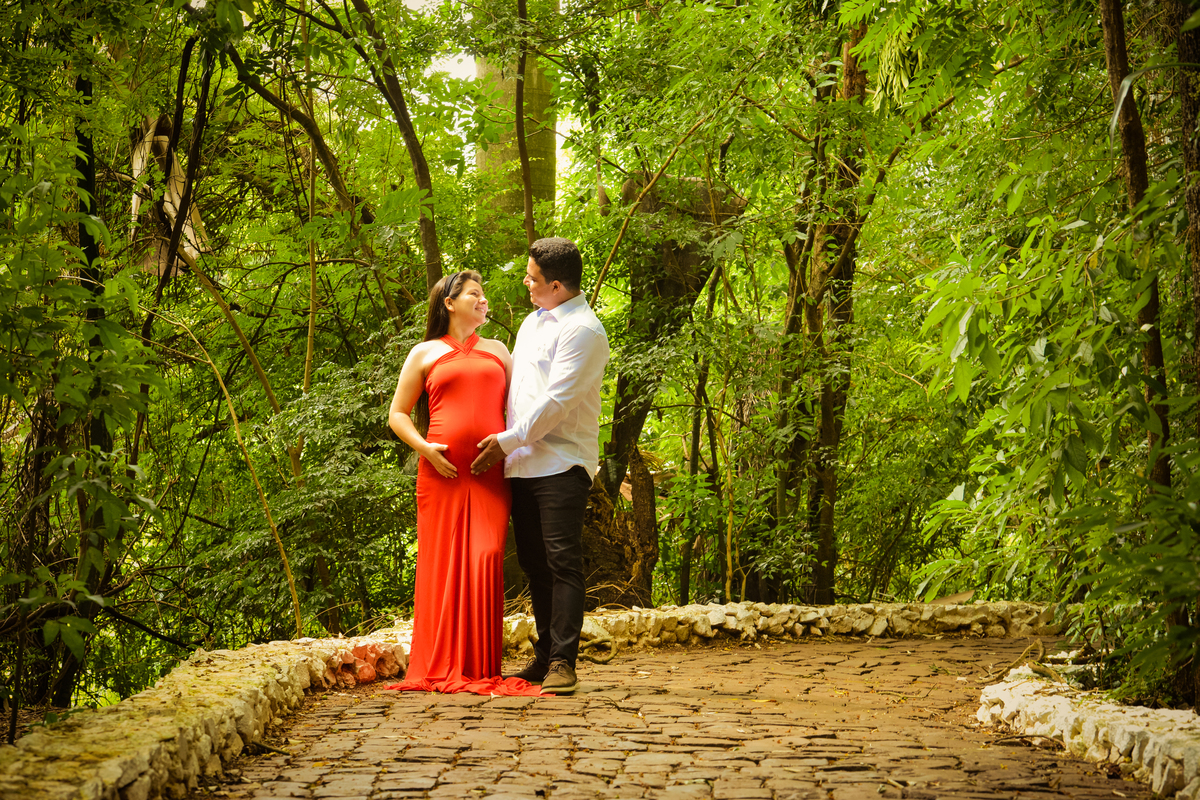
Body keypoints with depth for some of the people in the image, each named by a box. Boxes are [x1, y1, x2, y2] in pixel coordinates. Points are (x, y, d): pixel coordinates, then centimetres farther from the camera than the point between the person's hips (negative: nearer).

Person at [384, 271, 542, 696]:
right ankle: (440, 668, 3)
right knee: (442, 564, -4)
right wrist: (424, 447, -6)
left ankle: (481, 669, -6)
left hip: (490, 474, 1)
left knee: (485, 562, -10)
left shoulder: (497, 351, 22)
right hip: (441, 471, -1)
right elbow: (397, 414, 11)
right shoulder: (425, 354, 13)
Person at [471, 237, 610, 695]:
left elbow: (555, 403, -15)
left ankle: (562, 662, -8)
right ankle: (544, 656, 16)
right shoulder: (533, 322, 19)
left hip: (561, 464, -8)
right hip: (522, 464, 8)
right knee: (534, 562, 9)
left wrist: (507, 441, -10)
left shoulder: (583, 330, -9)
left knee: (563, 562, -9)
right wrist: (504, 447, 16)